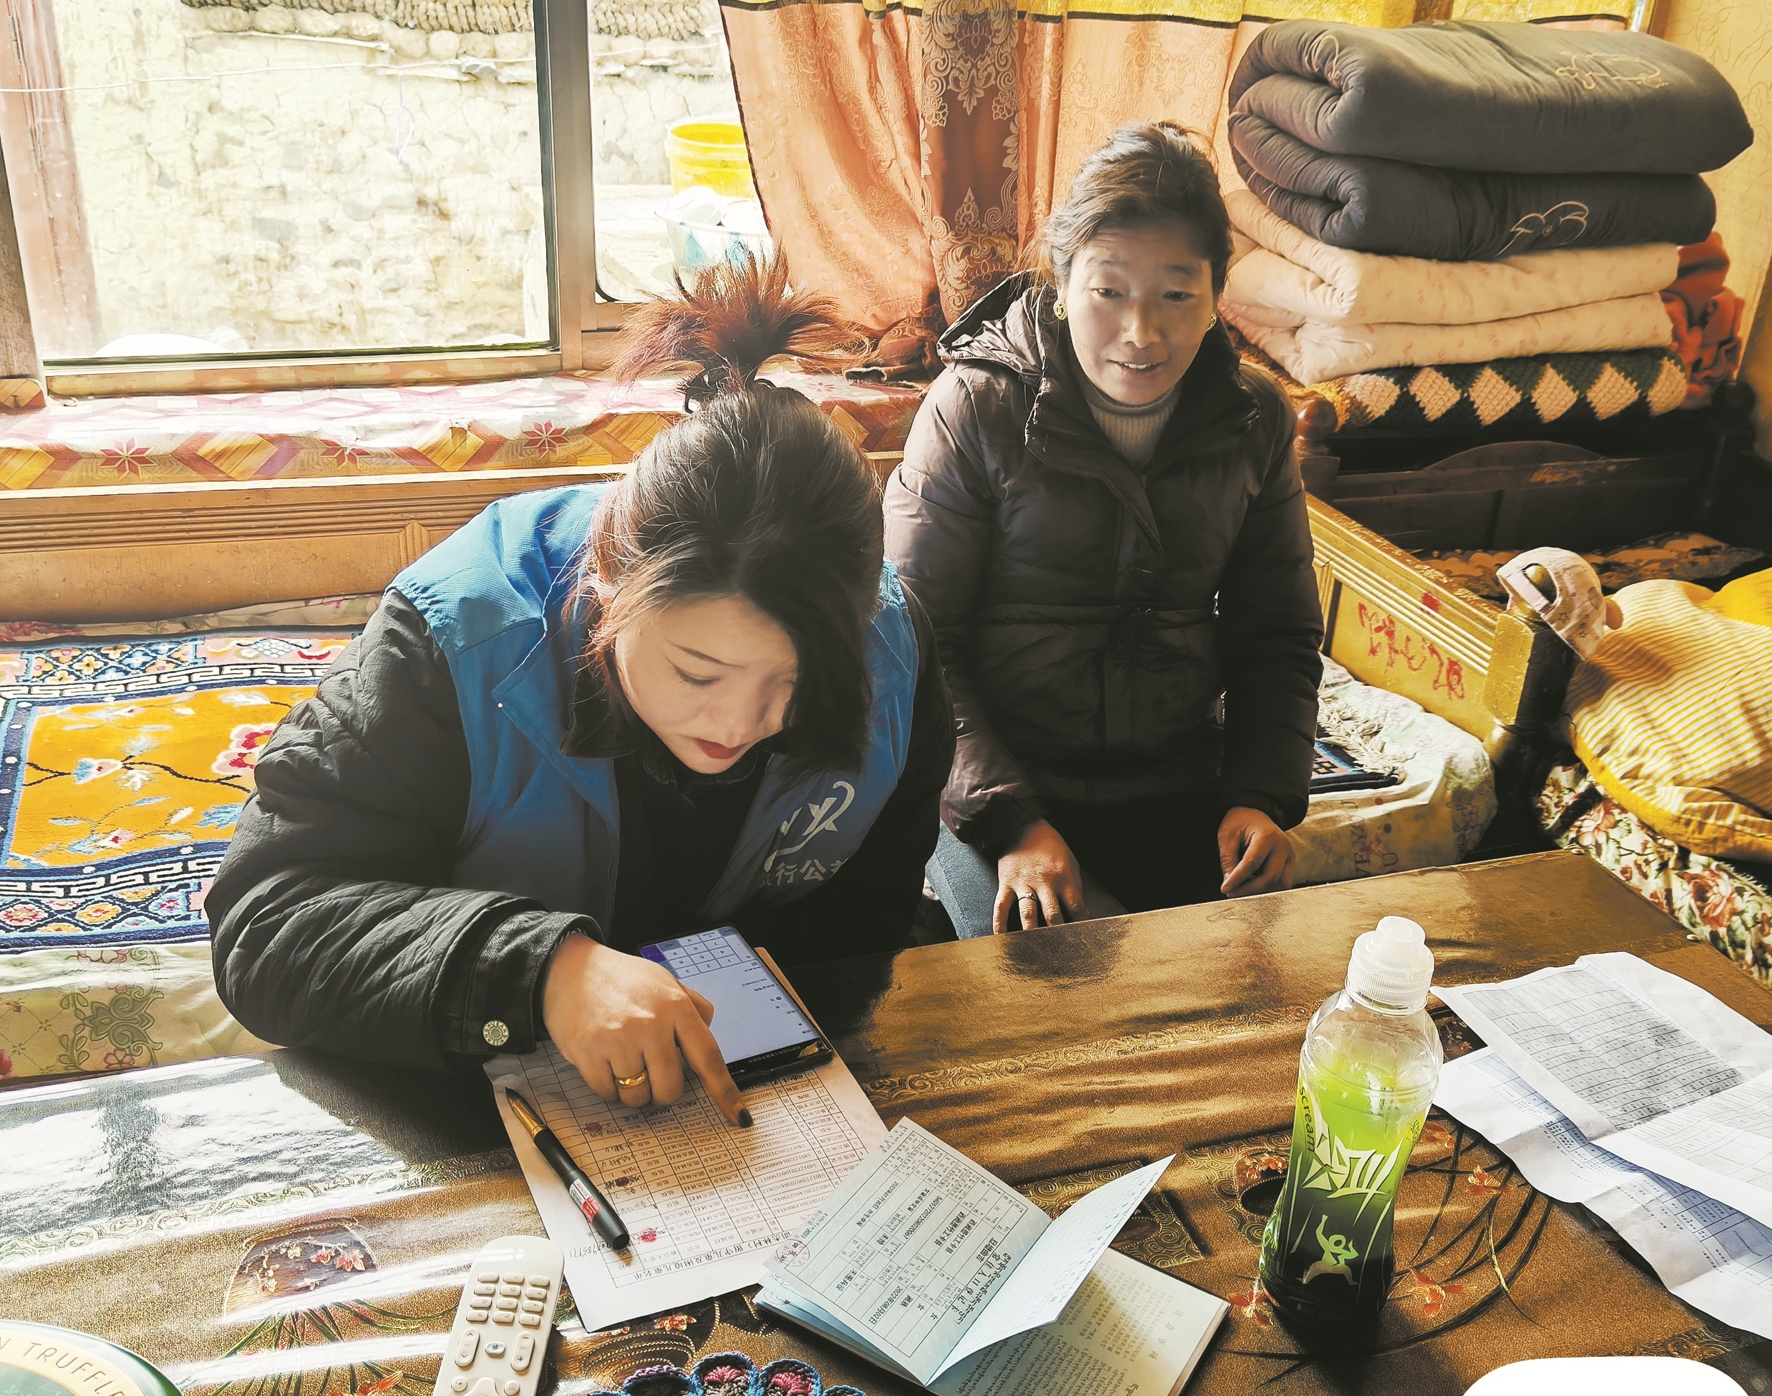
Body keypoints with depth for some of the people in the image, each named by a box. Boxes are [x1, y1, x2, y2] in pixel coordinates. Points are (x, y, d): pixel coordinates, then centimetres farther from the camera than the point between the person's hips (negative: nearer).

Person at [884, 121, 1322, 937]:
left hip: (1180, 788, 4)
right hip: (994, 788, -4)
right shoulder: (978, 409, -9)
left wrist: (1262, 797, -3)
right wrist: (1008, 821, -19)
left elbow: (1278, 636, 13)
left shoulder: (1253, 420, 4)